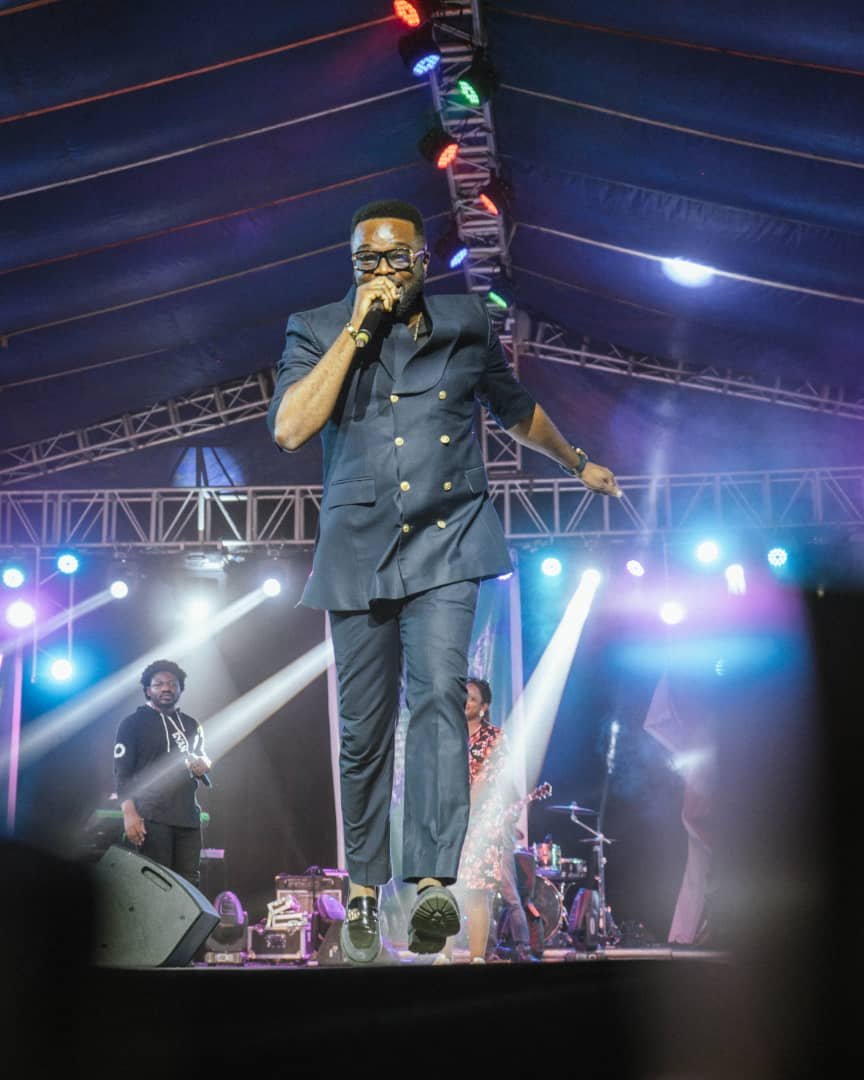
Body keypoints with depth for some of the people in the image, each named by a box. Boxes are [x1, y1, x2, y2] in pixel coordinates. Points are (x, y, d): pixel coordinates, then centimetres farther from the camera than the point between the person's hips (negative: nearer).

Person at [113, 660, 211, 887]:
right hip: (152, 817, -5)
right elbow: (122, 772, -5)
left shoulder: (192, 726, 19)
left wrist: (203, 766, 5)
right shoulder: (133, 723, 2)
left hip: (188, 817, 5)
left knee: (189, 884, 0)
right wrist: (129, 813, -17)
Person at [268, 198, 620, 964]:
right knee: (365, 729, 5)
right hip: (359, 548, 0)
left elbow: (516, 408, 26)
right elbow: (290, 428, -11)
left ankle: (434, 884, -25)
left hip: (447, 541, 0)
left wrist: (577, 462, 38)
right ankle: (365, 889, 20)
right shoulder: (317, 332, 6)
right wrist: (356, 329, -10)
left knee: (439, 693, -21)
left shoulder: (466, 325, 10)